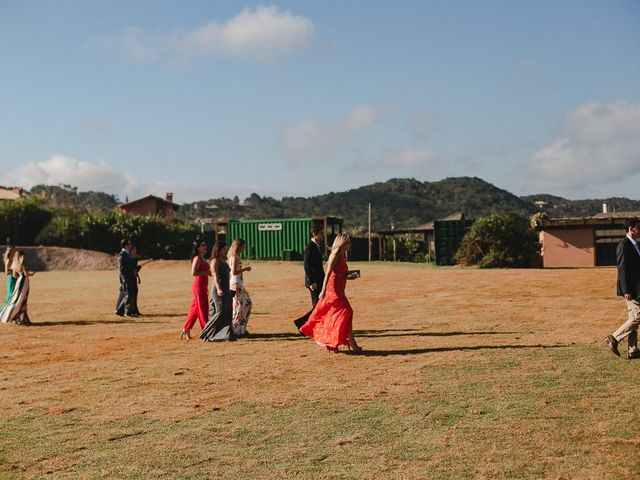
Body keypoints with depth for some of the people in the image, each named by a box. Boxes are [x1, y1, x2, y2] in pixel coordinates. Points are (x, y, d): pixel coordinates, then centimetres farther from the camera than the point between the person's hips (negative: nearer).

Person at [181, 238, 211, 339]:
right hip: (199, 286, -9)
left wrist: (209, 272, 10)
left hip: (203, 286, 9)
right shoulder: (197, 258, -13)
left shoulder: (202, 258, 16)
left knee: (195, 309, 13)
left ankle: (186, 330, 21)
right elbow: (193, 272, -23)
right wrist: (207, 272, -18)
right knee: (202, 308, -4)